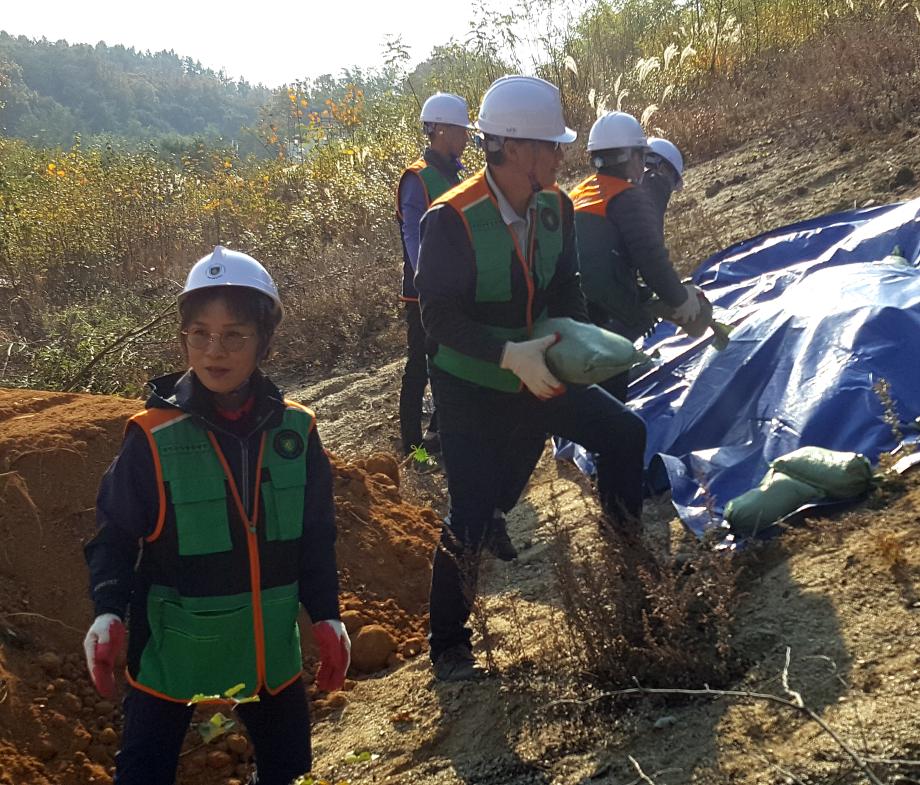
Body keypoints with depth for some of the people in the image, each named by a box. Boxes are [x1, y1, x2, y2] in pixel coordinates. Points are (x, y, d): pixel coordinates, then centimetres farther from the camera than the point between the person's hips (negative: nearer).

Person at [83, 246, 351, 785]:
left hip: (269, 645, 3)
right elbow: (115, 535, -9)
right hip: (173, 651, -3)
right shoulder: (155, 438, -16)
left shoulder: (295, 431, -5)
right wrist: (110, 612, -24)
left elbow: (317, 535, 4)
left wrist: (326, 615, 2)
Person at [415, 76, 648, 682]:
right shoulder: (452, 221, -26)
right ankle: (448, 643, 13)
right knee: (473, 514, -6)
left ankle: (628, 541, 36)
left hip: (535, 376, 6)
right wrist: (510, 354, -37)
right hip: (469, 388, -6)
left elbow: (566, 289, 2)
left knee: (624, 432, 10)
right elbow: (440, 317, -28)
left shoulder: (555, 207, -6)